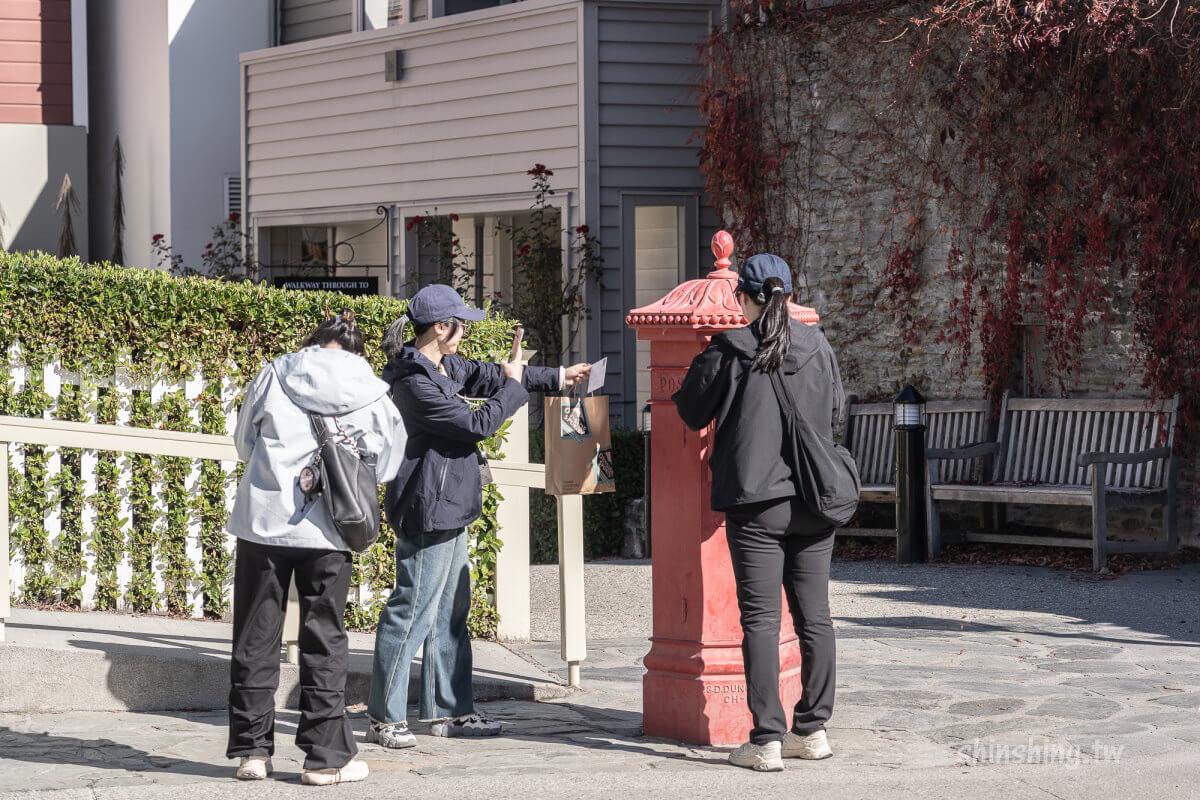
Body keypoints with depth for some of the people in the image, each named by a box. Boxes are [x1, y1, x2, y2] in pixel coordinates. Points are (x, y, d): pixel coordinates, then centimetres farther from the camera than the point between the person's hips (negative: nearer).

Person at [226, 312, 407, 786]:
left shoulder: (273, 376, 3)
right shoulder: (373, 395, 2)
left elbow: (243, 443, 13)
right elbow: (383, 467, 10)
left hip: (264, 519, 0)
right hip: (328, 529, 0)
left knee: (256, 637, 9)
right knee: (324, 640, 7)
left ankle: (251, 750, 12)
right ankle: (326, 755, 7)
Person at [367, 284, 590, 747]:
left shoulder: (446, 366, 11)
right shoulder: (414, 383, -19)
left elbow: (486, 376, 26)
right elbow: (477, 423, -18)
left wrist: (557, 378, 27)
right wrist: (514, 386, -4)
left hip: (449, 508, 11)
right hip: (427, 512, -11)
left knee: (451, 611, 15)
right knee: (411, 613, -6)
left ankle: (450, 711, 23)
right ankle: (384, 719, 0)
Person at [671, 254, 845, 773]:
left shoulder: (727, 352, -9)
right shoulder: (818, 348, 2)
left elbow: (692, 413, 3)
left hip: (755, 505, -4)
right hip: (814, 504, 4)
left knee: (760, 619, -1)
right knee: (814, 615, 11)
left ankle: (766, 740, -4)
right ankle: (812, 730, 17)